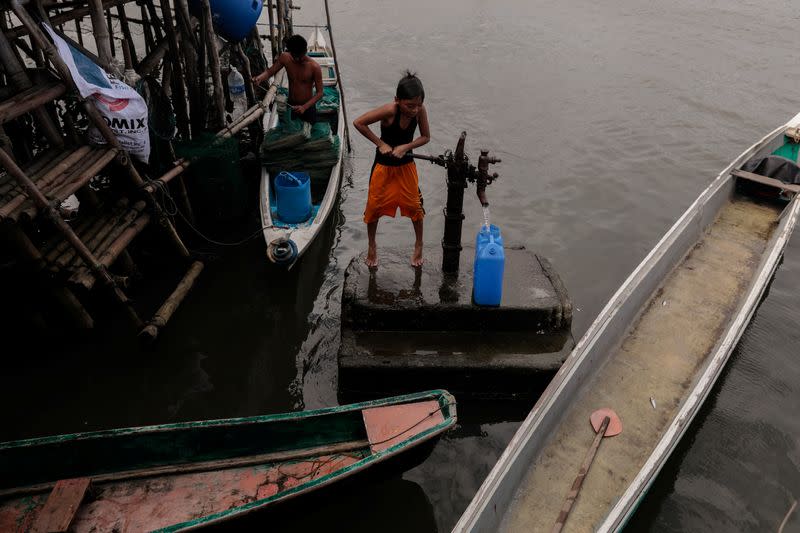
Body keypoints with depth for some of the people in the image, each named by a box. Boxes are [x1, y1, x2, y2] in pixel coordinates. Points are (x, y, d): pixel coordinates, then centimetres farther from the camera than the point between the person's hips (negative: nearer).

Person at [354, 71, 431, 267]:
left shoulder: (420, 110, -19)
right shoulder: (390, 111, -29)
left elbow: (426, 137, -7)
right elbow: (358, 123, -24)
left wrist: (406, 147, -23)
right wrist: (381, 144, -21)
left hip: (406, 165, 3)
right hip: (384, 165, -2)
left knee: (415, 205, 9)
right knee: (374, 205, 9)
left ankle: (419, 244, 33)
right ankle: (372, 246, 33)